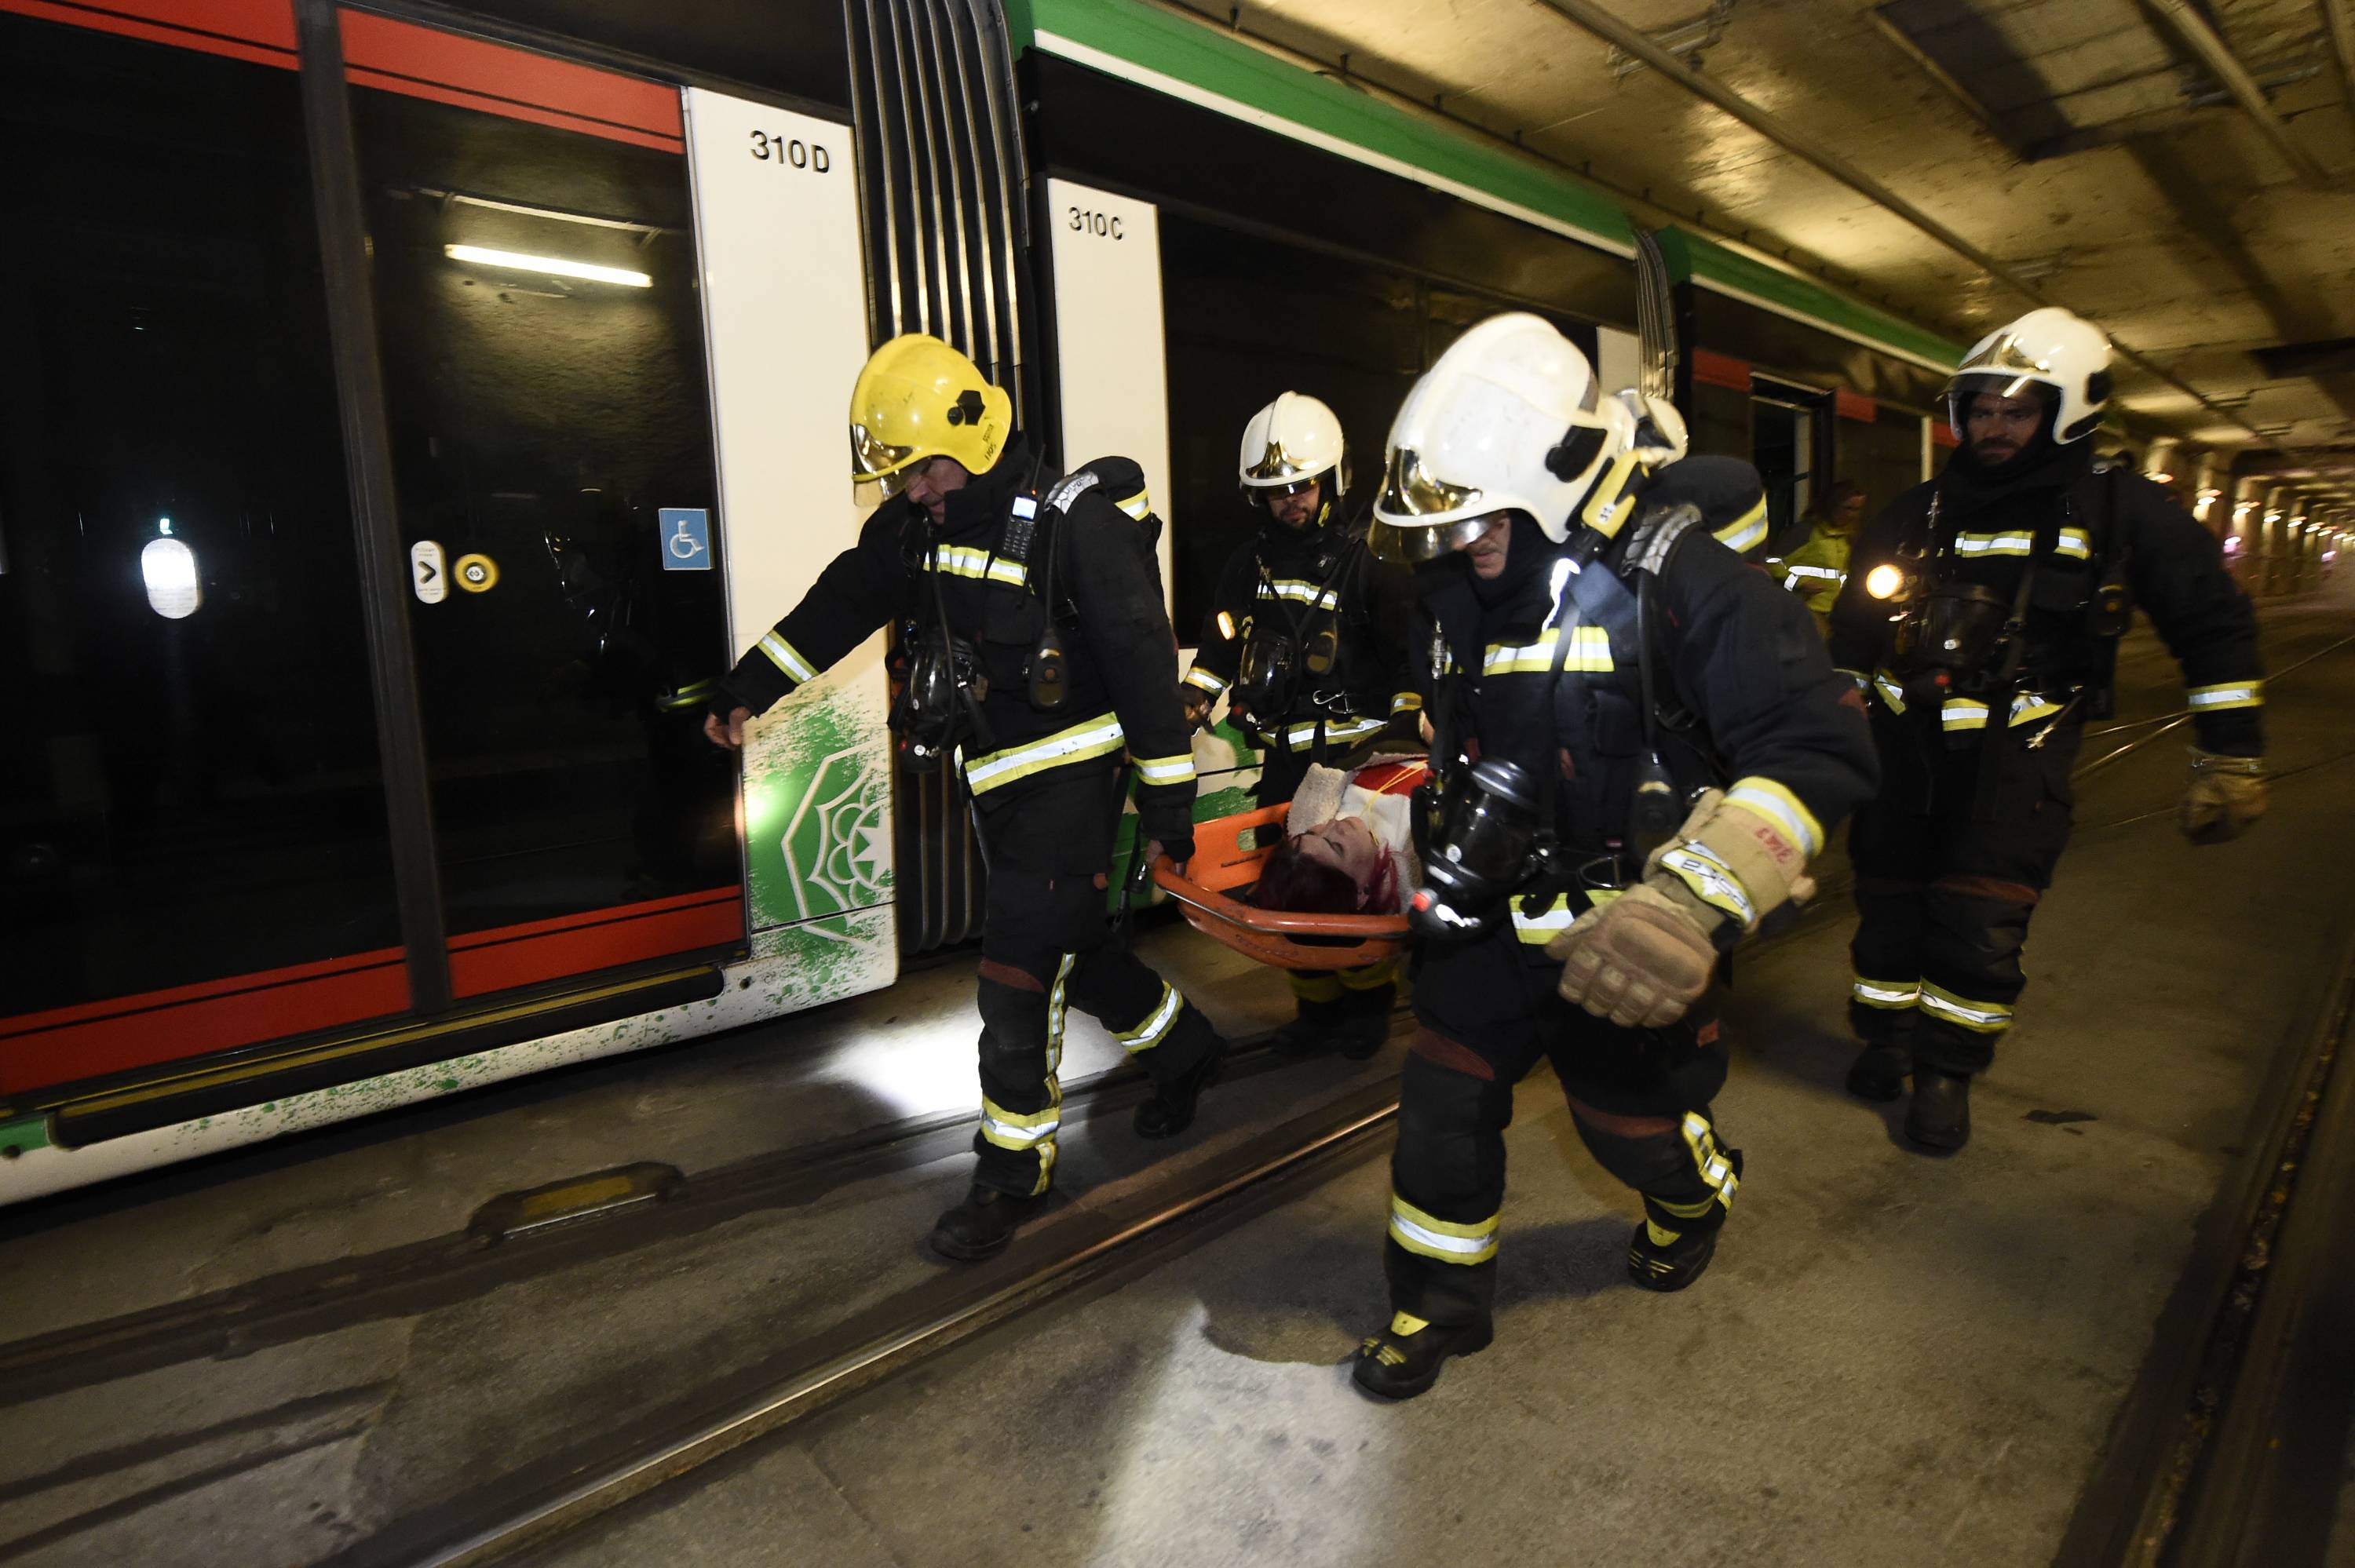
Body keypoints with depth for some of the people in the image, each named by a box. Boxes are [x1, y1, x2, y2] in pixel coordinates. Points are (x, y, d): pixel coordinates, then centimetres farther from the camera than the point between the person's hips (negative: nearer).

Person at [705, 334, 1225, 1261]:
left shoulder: (1076, 523, -17)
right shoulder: (913, 524, 5)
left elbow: (1144, 662, -17)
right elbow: (837, 608, 13)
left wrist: (1170, 801, -16)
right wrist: (749, 691, 11)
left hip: (1069, 776, -7)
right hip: (993, 778, 8)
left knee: (1019, 978, -5)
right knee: (1064, 954, 16)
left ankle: (1012, 1173, 13)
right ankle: (1183, 1046, 40)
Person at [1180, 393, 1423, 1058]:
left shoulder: (1367, 563, -5)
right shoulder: (1250, 563, 9)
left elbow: (1411, 654, -2)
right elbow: (1220, 644, 17)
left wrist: (1409, 733, -7)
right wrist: (1185, 710, 10)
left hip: (1357, 751, -4)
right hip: (1285, 753, 5)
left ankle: (1370, 997, 21)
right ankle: (1317, 1002, 21)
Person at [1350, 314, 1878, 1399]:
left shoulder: (1675, 578, -21)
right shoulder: (1458, 593, 1)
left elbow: (1821, 747, -26)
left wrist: (1692, 902, -37)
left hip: (1623, 931, -4)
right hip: (1493, 904, 5)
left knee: (1636, 1118, 16)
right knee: (1443, 1101, 4)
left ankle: (1694, 1201, 53)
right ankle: (1438, 1300, 27)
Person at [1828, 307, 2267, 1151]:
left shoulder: (2122, 511, 0)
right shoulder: (1920, 511, 7)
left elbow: (2214, 625, 5)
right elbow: (1852, 628, 15)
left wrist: (2230, 756, 2)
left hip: (2015, 749, -2)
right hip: (1904, 741, 3)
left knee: (1978, 924, -8)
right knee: (1889, 901, 7)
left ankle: (1948, 1071, 11)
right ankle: (1887, 1038, 27)